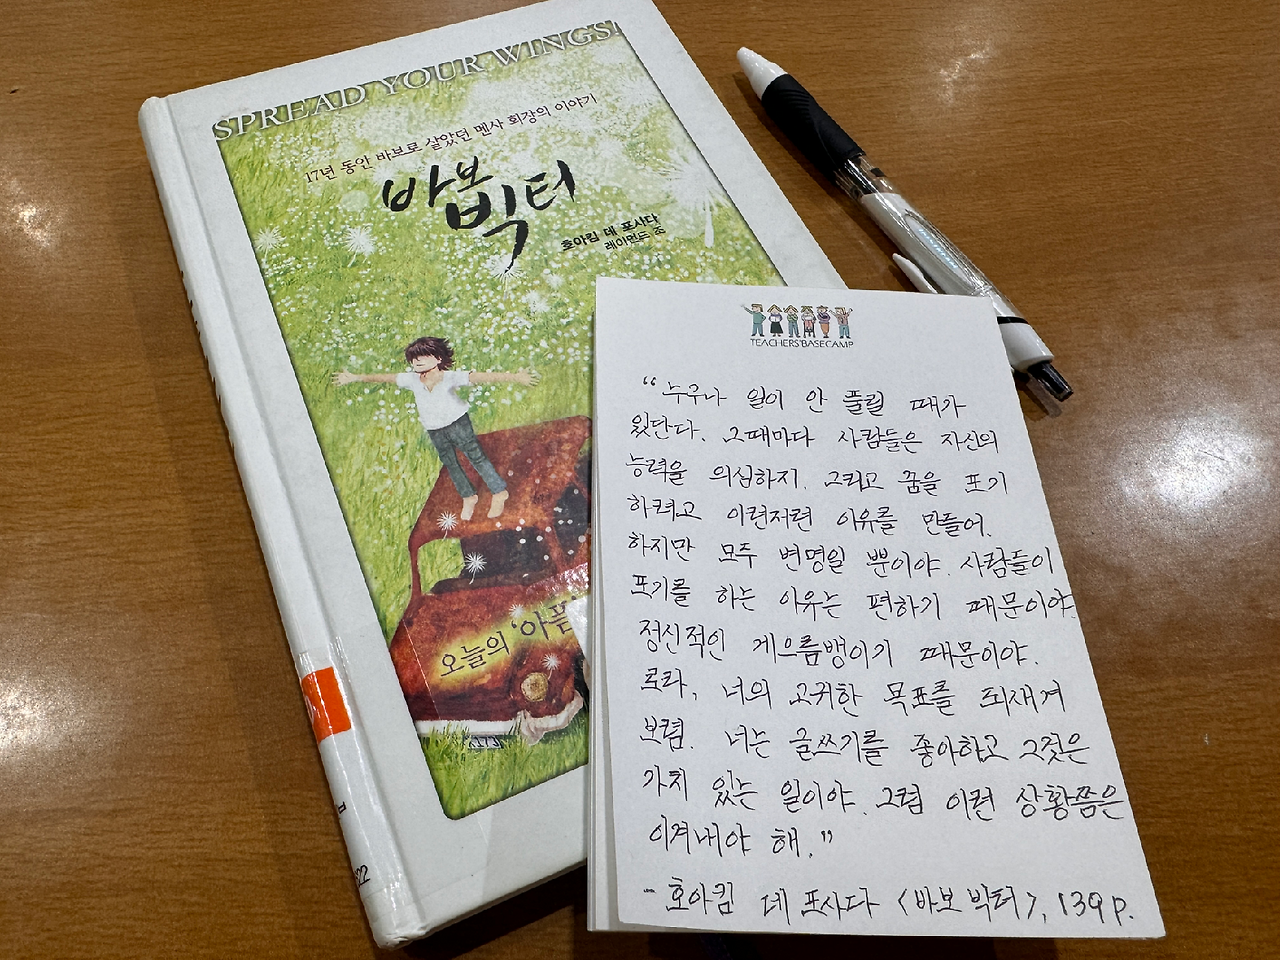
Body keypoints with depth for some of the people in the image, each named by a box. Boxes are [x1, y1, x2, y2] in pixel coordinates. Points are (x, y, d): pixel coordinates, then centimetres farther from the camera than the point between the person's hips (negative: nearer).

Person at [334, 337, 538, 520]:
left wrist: (513, 377, -48)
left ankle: (498, 492, 13)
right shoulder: (412, 379, -10)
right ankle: (468, 497, 31)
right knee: (450, 464, 13)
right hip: (435, 432, 5)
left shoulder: (451, 377, -24)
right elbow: (385, 377, 2)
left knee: (476, 457, -2)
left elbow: (478, 377, -37)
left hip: (457, 423, -5)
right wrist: (355, 378, 11)